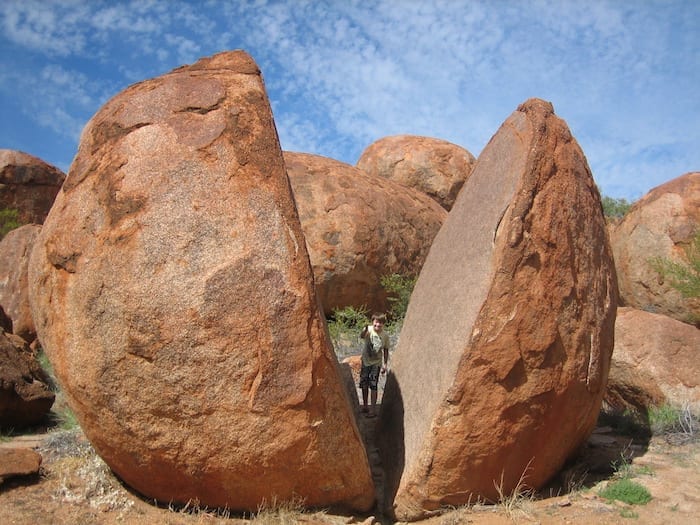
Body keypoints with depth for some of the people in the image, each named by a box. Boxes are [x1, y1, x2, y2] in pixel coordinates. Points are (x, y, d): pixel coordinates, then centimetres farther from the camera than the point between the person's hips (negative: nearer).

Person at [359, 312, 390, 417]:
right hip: (365, 361, 1)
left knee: (373, 385, -6)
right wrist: (365, 329, -56)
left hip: (376, 363, -1)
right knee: (364, 385, 11)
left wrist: (385, 364, 1)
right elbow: (362, 336, -35)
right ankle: (365, 406, 29)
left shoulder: (385, 336, -6)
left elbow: (386, 350, 4)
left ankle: (373, 409, 2)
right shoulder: (368, 330, -12)